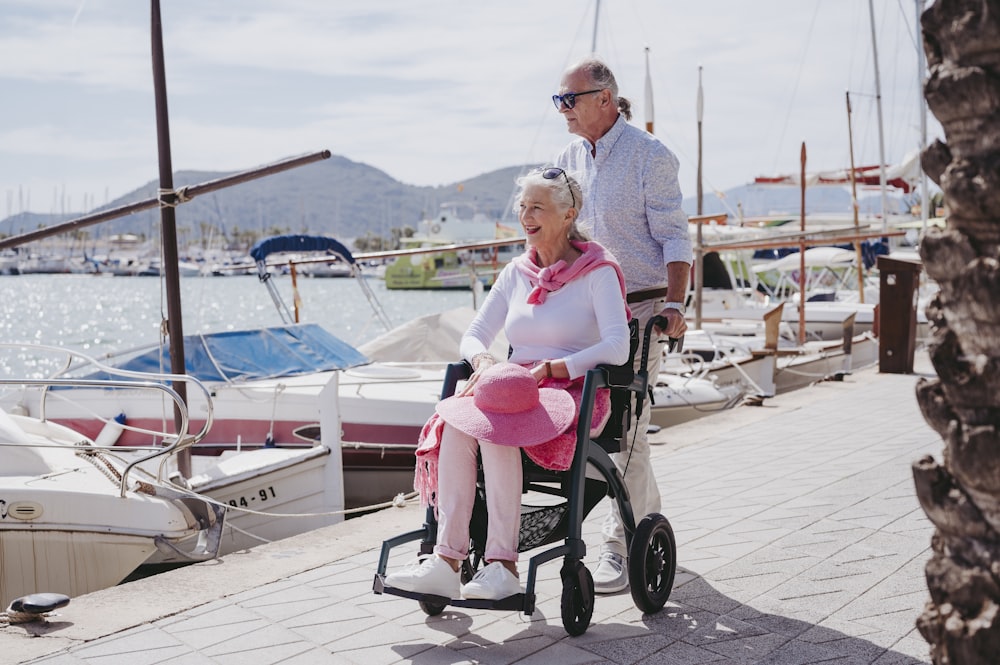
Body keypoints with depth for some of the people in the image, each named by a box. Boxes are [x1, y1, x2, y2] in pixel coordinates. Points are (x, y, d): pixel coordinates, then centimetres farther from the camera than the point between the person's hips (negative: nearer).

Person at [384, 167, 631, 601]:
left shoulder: (597, 272, 1)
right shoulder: (517, 273, 18)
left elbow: (616, 348, -11)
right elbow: (473, 336, 17)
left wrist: (551, 368, -20)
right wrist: (484, 361, -7)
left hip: (572, 394, -5)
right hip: (512, 387, 5)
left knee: (493, 429, -35)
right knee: (454, 424, -29)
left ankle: (502, 564, -34)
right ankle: (446, 561, -33)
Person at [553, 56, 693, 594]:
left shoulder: (650, 157, -7)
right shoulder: (567, 161, 12)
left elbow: (674, 238, -9)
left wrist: (674, 304, -21)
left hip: (639, 308, -7)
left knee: (626, 428, -9)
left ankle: (621, 545, -1)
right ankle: (649, 525, 27)